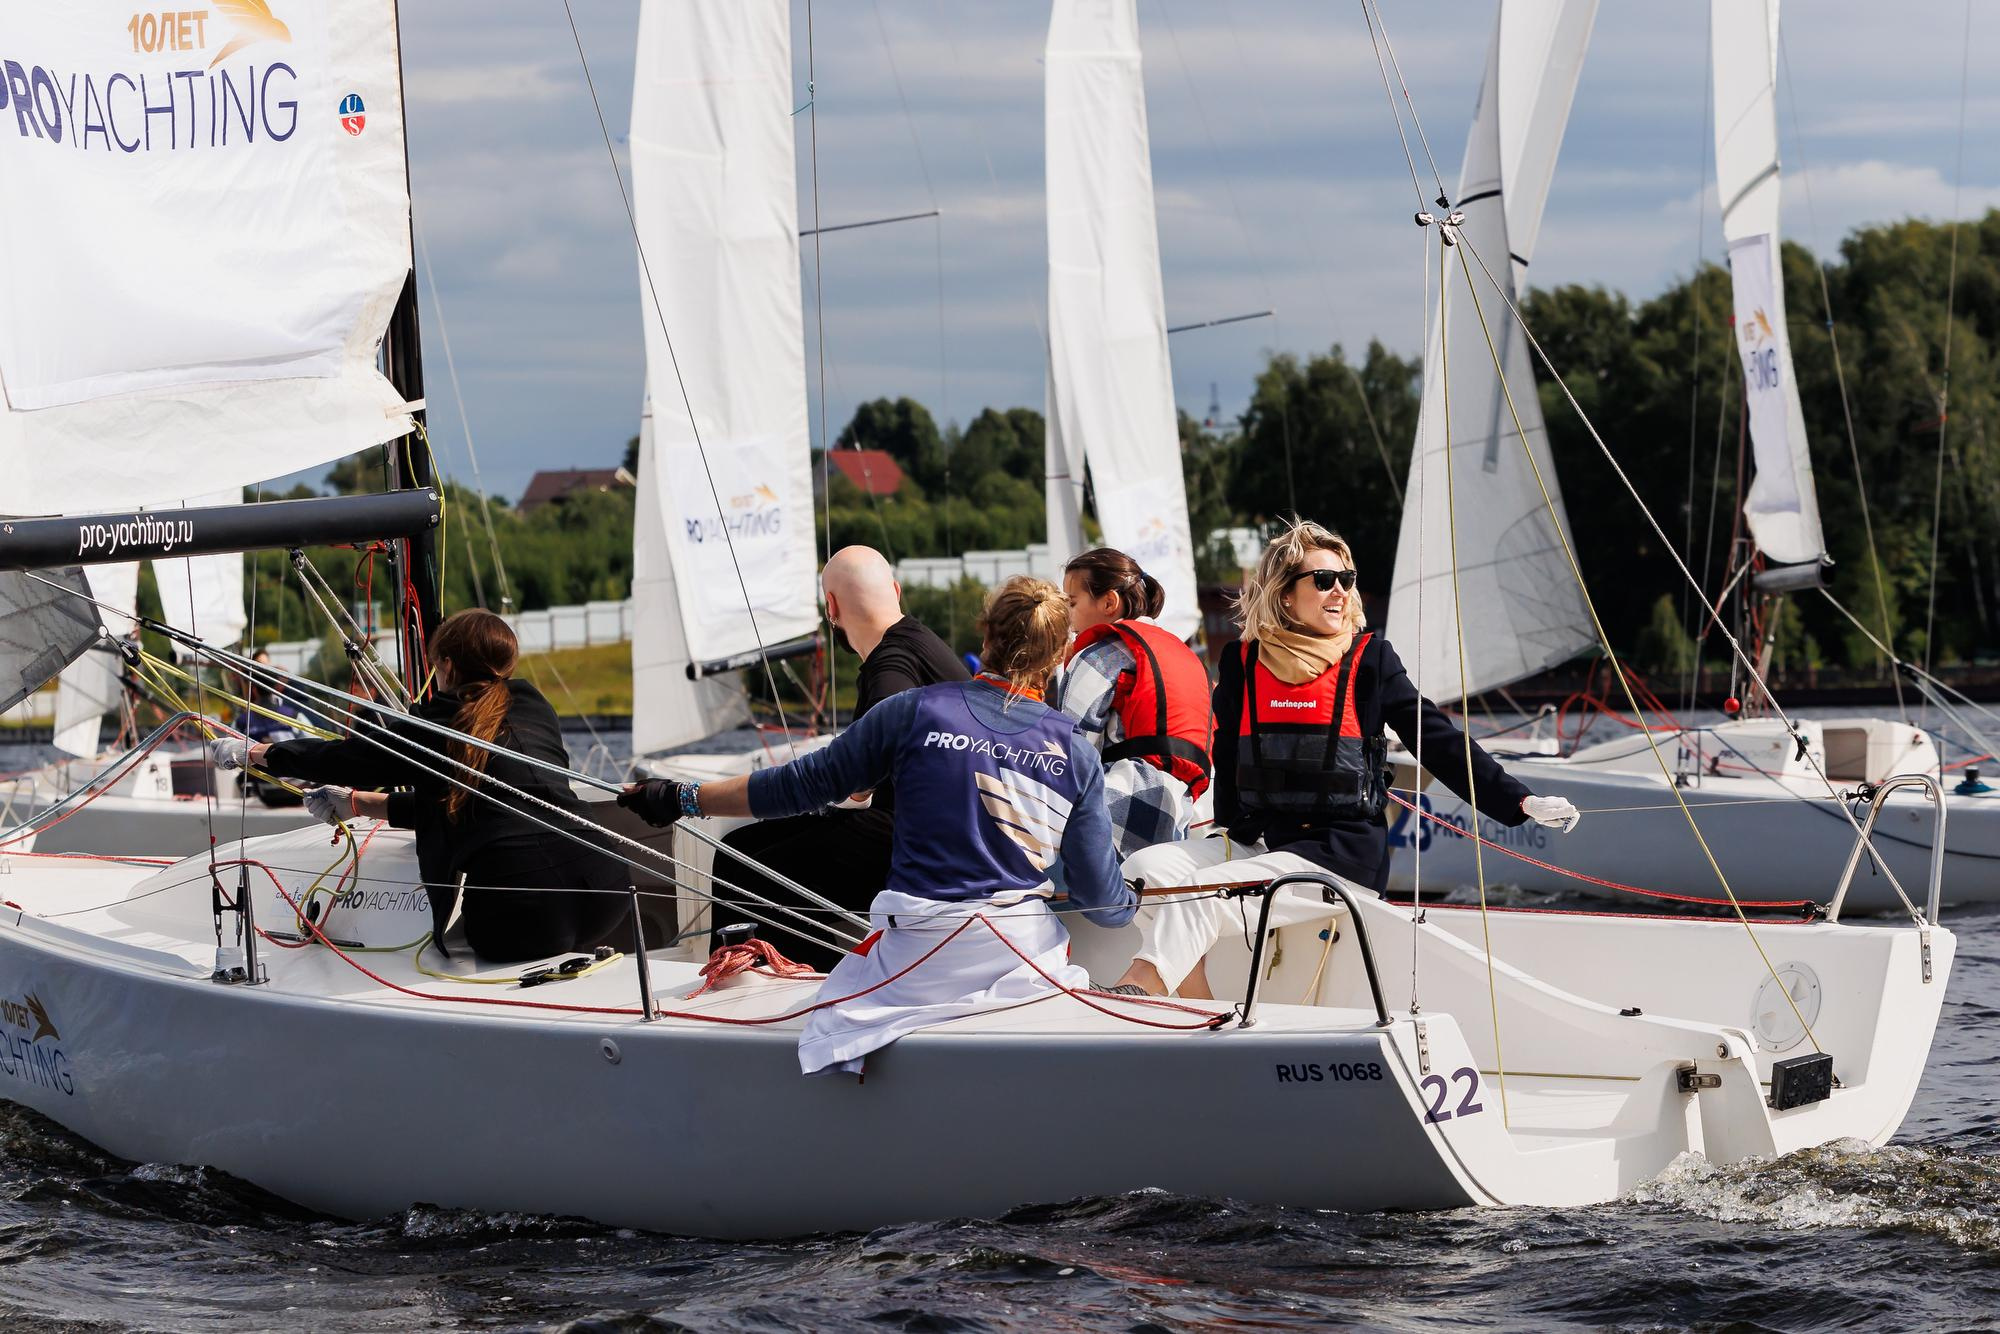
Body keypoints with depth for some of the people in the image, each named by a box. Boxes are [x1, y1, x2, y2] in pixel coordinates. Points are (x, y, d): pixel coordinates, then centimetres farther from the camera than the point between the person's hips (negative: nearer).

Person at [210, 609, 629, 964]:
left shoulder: (436, 724, 8)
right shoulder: (534, 707, 22)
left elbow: (345, 756, 23)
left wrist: (252, 752, 38)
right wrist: (358, 803, 40)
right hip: (602, 893, 4)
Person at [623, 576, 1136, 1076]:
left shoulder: (916, 711, -3)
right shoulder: (1077, 753, 1)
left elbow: (799, 785, 3)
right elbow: (1101, 898, 5)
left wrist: (684, 797, 14)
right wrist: (1133, 900, 30)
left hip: (921, 963, -3)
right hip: (1027, 956, 3)